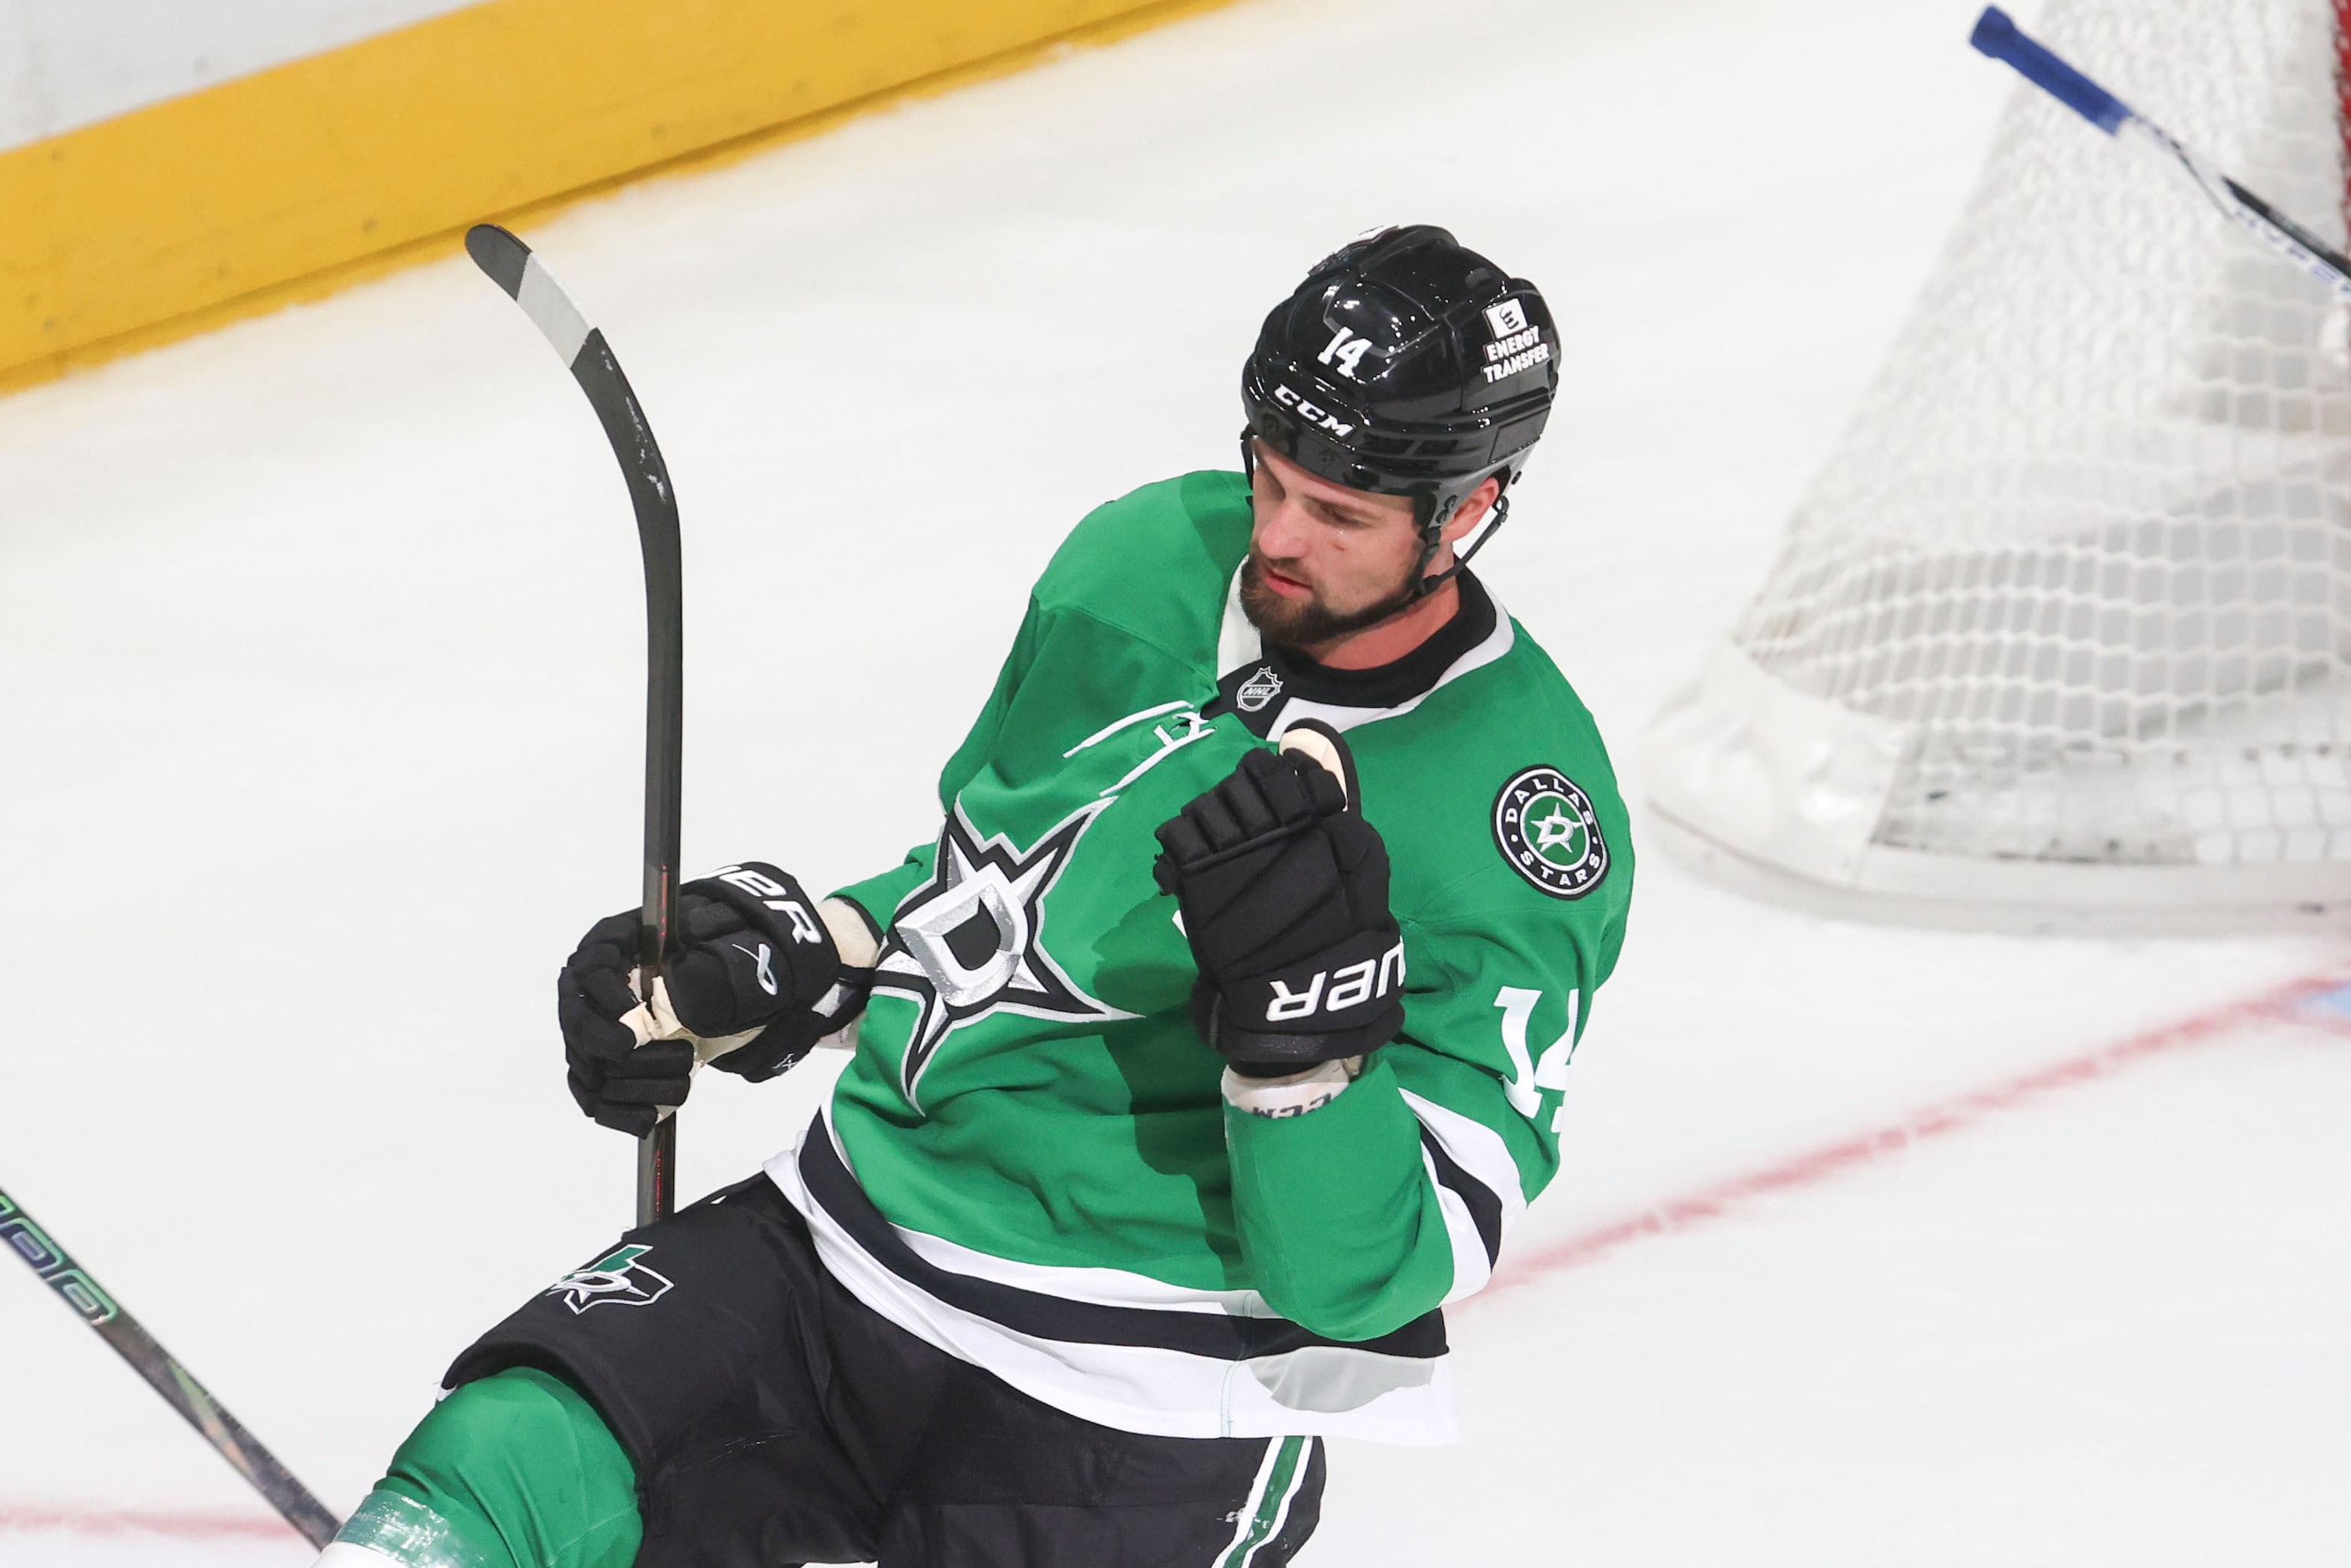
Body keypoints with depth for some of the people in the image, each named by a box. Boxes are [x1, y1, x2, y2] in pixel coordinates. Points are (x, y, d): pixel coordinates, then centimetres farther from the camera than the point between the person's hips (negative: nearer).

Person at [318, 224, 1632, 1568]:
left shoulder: (1531, 817, -15)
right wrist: (779, 961, 7)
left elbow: (1371, 1277, -17)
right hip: (854, 1241, 5)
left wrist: (1309, 1026, -33)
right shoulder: (1143, 557, 4)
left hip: (1128, 1408, -5)